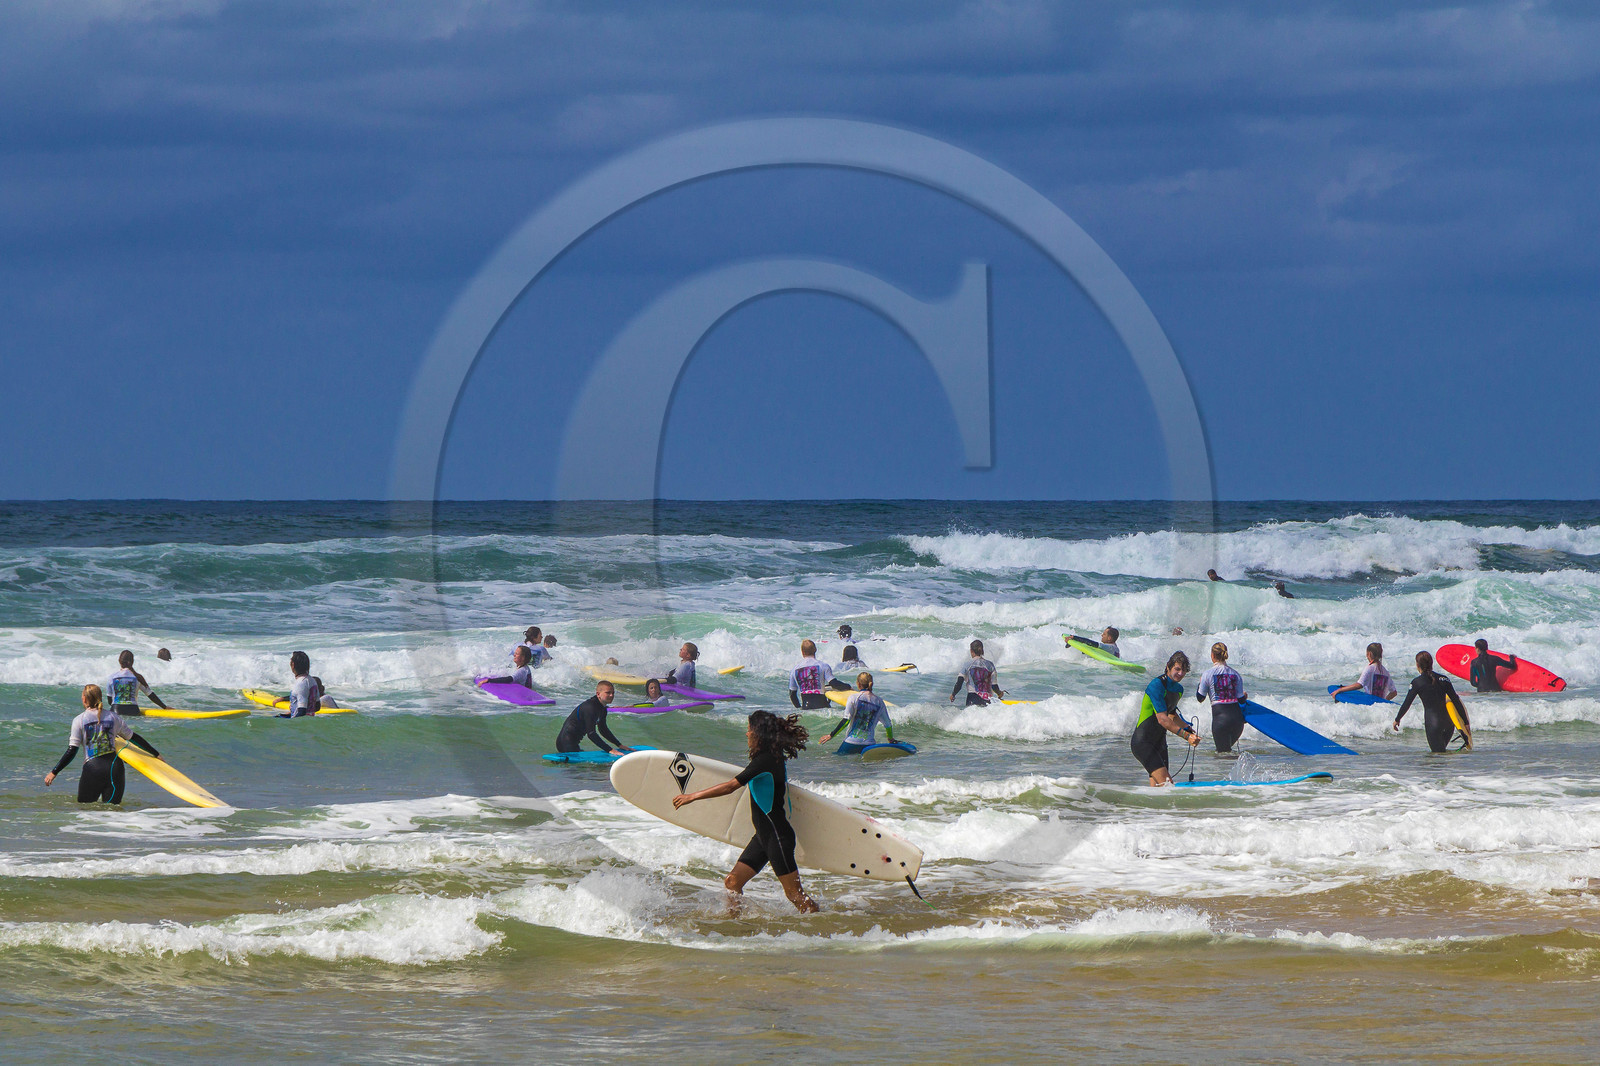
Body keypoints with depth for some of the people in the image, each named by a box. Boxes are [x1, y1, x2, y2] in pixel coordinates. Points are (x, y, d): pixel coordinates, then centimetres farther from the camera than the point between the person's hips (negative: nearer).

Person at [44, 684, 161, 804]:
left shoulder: (79, 720, -1)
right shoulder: (113, 717, 8)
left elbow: (72, 751, -5)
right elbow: (134, 738, 17)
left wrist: (54, 773, 1)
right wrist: (156, 754, 27)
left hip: (92, 769, -3)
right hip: (115, 767, 3)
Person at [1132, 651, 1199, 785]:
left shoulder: (1178, 689, 11)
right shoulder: (1157, 685, -17)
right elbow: (1162, 719, -25)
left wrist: (1189, 729, 10)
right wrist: (1186, 736, -29)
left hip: (1160, 743, 9)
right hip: (1142, 742, -9)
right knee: (1165, 782, -23)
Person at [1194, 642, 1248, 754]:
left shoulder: (1208, 673, -3)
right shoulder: (1235, 674, 6)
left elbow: (1200, 698, 4)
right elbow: (1241, 700, 8)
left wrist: (1200, 683, 24)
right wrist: (1245, 695, 32)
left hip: (1220, 717, -4)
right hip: (1237, 717, 4)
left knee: (1223, 751, -1)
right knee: (1227, 748, 22)